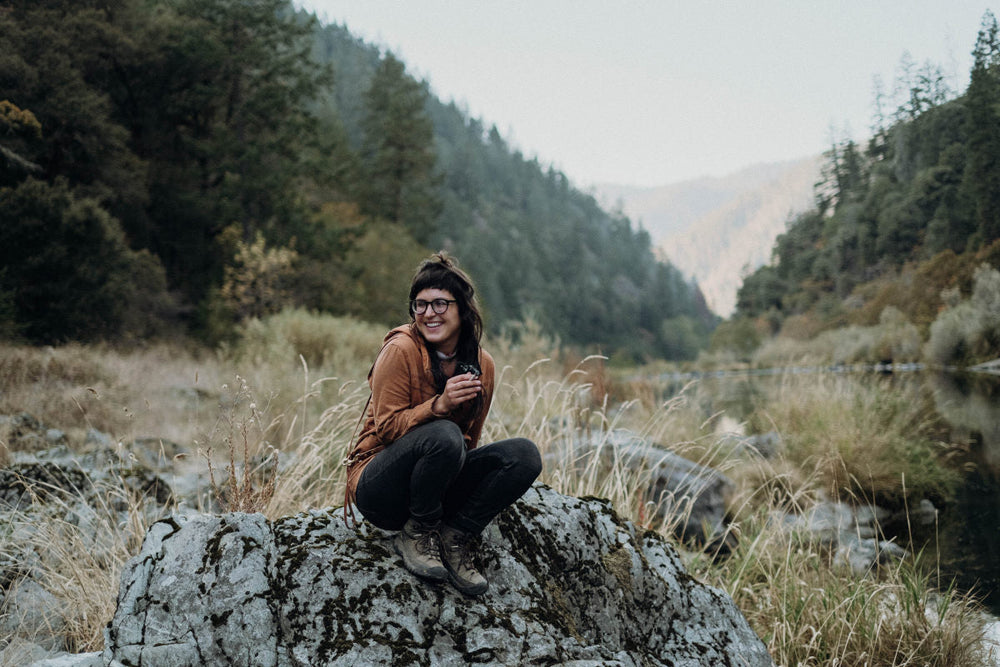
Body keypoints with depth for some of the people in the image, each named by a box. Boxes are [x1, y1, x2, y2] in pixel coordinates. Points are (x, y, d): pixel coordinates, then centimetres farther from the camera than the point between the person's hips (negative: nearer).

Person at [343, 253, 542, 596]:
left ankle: (454, 537, -8)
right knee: (443, 434, -35)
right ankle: (416, 534, -12)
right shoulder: (401, 350, -13)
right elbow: (386, 426, -15)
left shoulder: (482, 365, 2)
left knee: (524, 454, -16)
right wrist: (439, 405, -29)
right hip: (378, 488, -5)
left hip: (440, 487, 5)